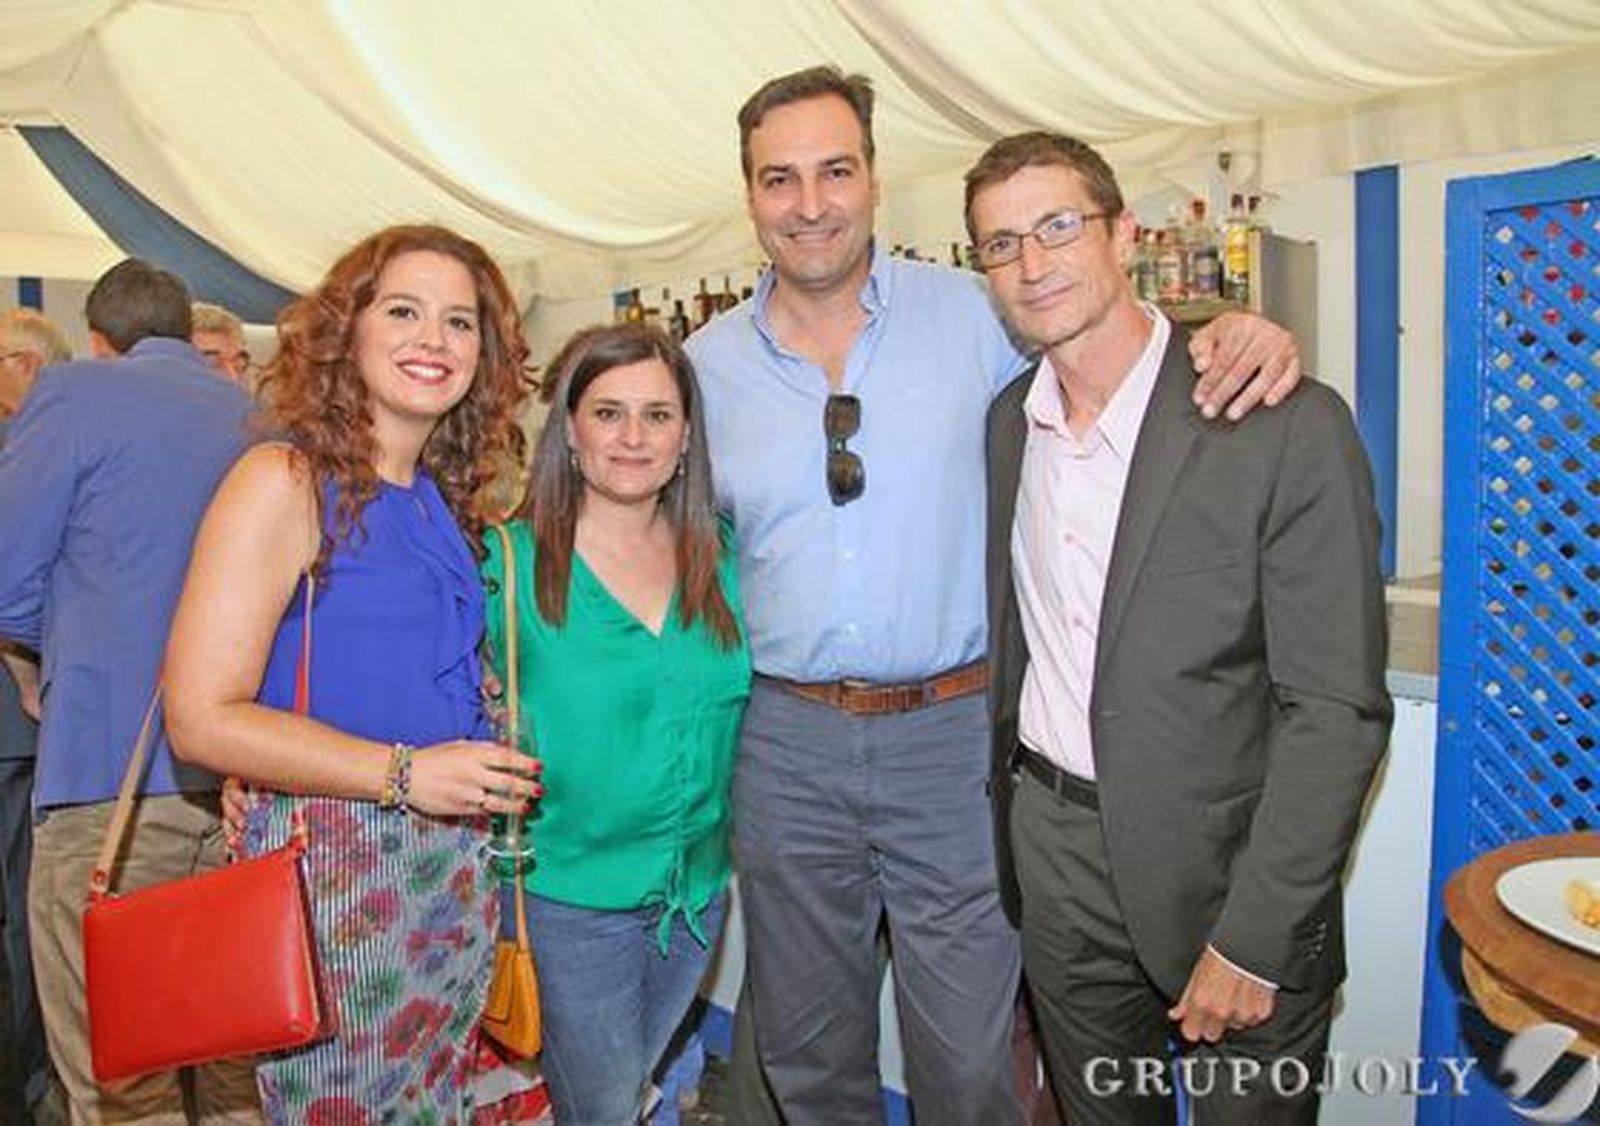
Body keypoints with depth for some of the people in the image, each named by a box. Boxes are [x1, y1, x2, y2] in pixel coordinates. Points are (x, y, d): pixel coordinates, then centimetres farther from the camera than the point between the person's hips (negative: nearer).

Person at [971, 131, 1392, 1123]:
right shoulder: (1005, 422, 2)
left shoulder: (1289, 428, -16)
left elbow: (1336, 712, -16)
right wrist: (1006, 818, 9)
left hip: (1225, 864, -4)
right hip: (1055, 849, 5)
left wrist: (1253, 940, -16)